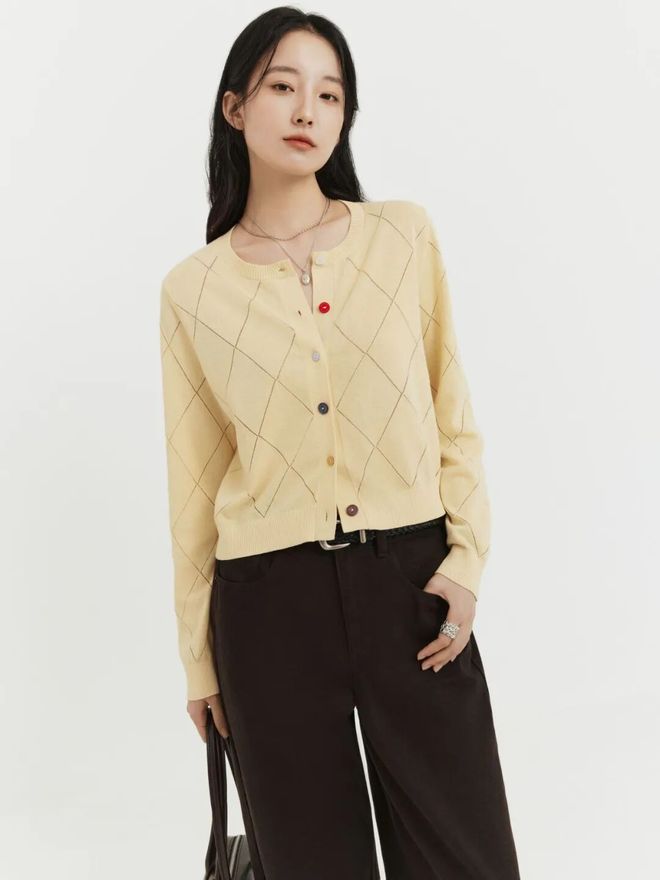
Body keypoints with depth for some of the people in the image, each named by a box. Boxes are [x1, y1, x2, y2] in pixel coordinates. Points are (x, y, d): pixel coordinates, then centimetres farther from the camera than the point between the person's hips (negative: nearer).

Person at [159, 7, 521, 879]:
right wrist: (198, 652, 9)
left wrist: (467, 560, -6)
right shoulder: (193, 288, 1)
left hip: (409, 581, 1)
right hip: (269, 599, 0)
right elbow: (196, 475, 5)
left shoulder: (404, 234, 3)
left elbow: (453, 415, 6)